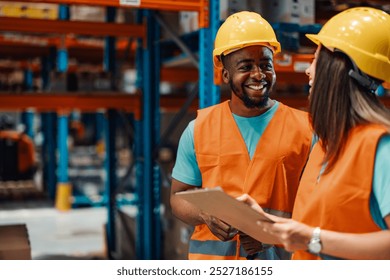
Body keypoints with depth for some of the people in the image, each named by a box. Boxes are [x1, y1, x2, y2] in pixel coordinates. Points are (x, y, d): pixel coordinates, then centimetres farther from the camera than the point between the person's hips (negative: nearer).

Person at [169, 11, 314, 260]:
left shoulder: (304, 129, -3)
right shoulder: (198, 129, 1)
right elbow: (179, 196, 6)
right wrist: (206, 215, -14)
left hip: (280, 257, -1)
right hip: (211, 254, 1)